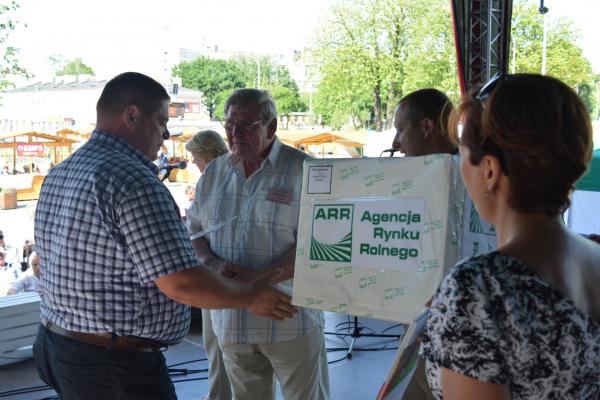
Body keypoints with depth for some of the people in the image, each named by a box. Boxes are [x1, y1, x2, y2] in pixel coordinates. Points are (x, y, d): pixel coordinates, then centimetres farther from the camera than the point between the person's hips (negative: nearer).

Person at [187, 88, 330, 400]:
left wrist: (257, 279, -21)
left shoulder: (303, 170, -8)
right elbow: (194, 232, 13)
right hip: (231, 321, 5)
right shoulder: (214, 172, 9)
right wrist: (214, 265, -9)